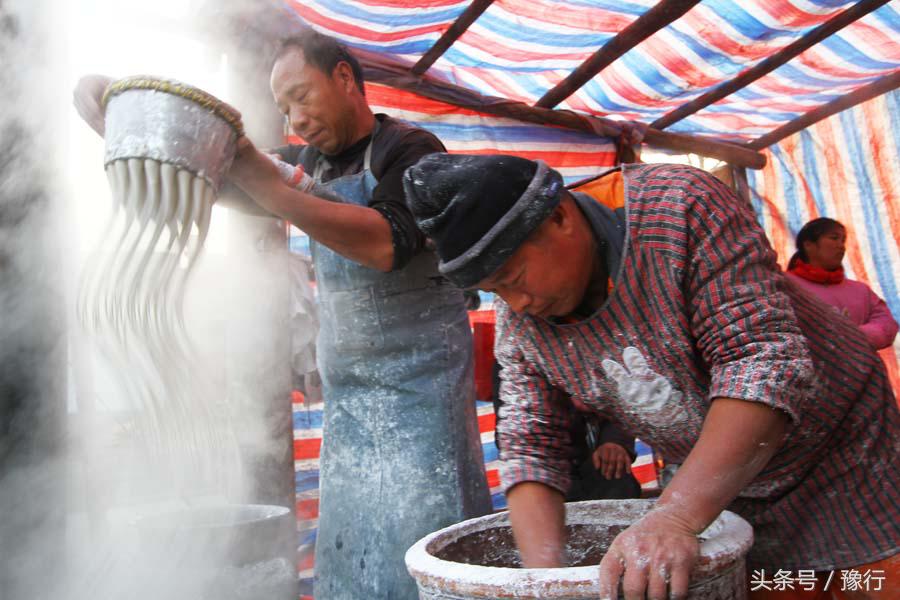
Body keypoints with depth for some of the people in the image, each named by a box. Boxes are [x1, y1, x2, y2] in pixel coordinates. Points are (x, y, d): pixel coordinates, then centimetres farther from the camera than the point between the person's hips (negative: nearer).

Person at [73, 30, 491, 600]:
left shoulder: (409, 149, -7)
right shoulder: (309, 163, 13)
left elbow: (386, 245, -23)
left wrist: (266, 183, -22)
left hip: (421, 382, -6)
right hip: (346, 392, 6)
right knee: (347, 545, 9)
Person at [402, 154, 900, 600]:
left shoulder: (681, 206, -27)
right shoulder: (518, 314, -11)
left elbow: (766, 360, -33)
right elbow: (530, 447, -10)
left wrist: (674, 518, -41)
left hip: (836, 457, -3)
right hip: (706, 487, 4)